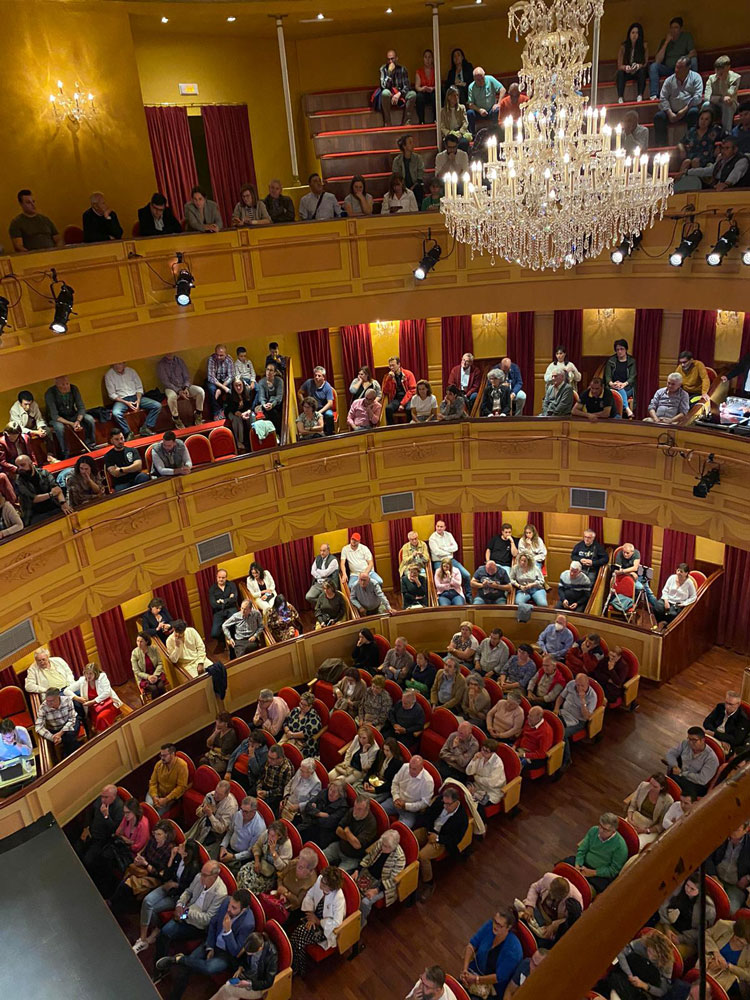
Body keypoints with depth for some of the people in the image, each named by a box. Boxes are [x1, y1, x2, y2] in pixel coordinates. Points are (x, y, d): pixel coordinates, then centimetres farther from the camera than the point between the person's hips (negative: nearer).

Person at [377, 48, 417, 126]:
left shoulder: (402, 69, 2)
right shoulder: (383, 69, -3)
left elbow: (407, 86, -4)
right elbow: (384, 86, -14)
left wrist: (399, 94, -23)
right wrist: (389, 72, -23)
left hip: (400, 96, 2)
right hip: (388, 97, -2)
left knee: (413, 94, -26)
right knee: (385, 92, -36)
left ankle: (405, 122, -19)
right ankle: (387, 123, -27)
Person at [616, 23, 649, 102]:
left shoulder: (644, 45, -6)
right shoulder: (623, 47, -6)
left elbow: (646, 63, -9)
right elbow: (619, 66, -9)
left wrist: (638, 66, -31)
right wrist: (626, 67, -32)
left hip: (639, 72, 0)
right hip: (627, 72, 0)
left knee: (642, 70, -34)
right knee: (620, 73, -31)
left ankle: (640, 96, -39)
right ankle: (620, 98, -43)